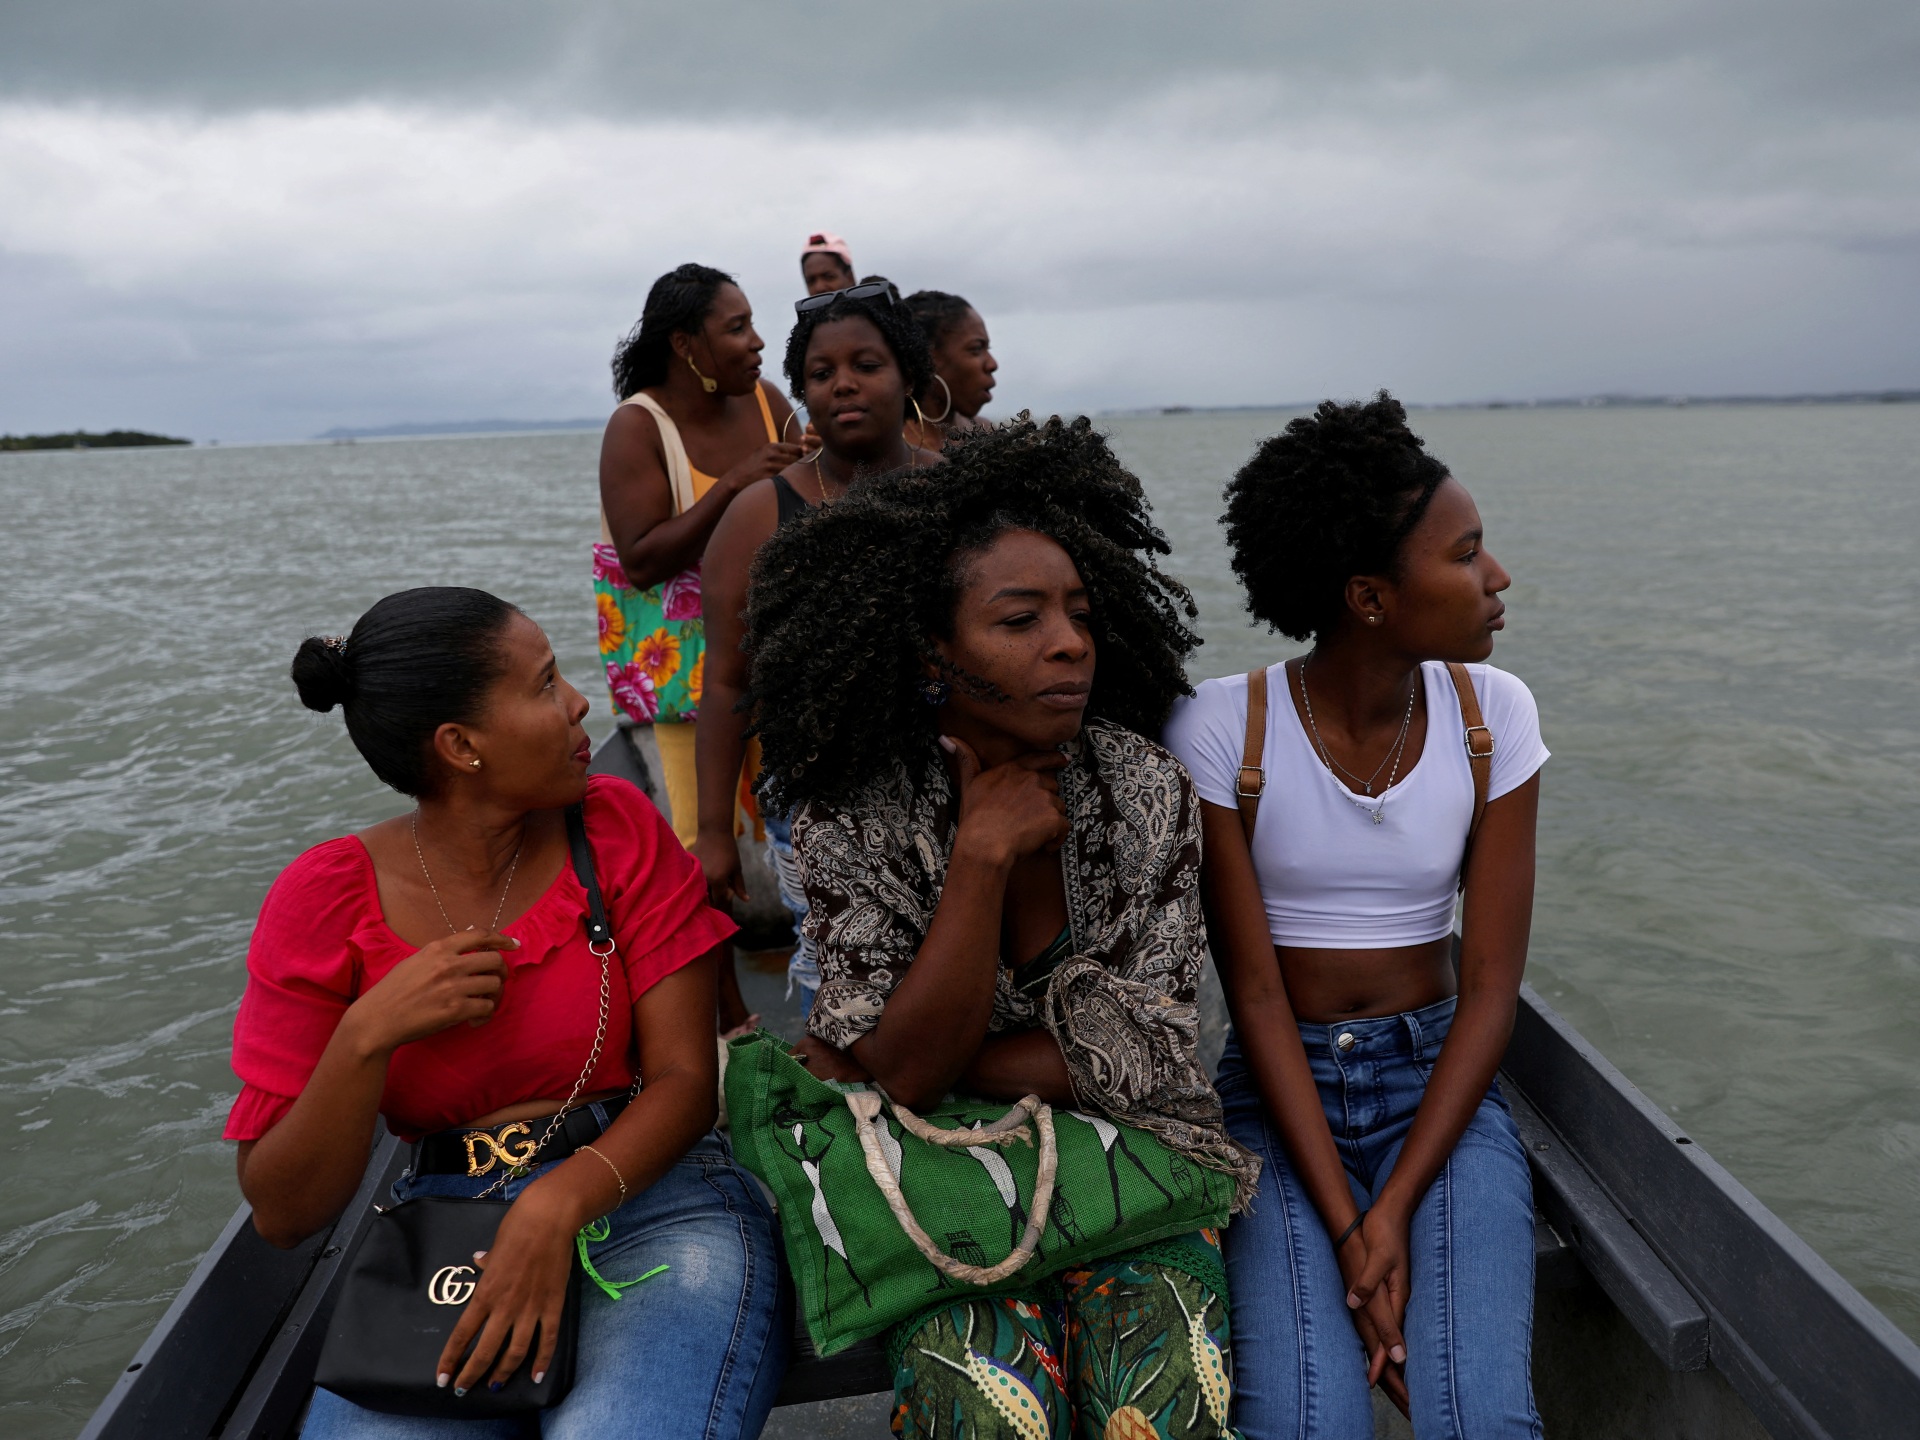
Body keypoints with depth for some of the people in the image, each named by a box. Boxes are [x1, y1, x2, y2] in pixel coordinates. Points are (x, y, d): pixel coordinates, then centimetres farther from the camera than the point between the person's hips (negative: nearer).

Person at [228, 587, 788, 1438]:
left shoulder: (615, 826, -2)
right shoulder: (324, 900, -3)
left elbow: (684, 1077, -3)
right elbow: (282, 1214, -2)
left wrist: (559, 1203, -21)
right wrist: (369, 1035, -19)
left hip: (652, 1200, 0)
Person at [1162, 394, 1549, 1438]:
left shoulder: (1493, 714, -4)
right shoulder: (1221, 727, -12)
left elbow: (1490, 985, -5)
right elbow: (1255, 993, -11)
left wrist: (1395, 1212, -14)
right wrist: (1344, 1228, -17)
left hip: (1439, 1080, 2)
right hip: (1279, 1089, -2)